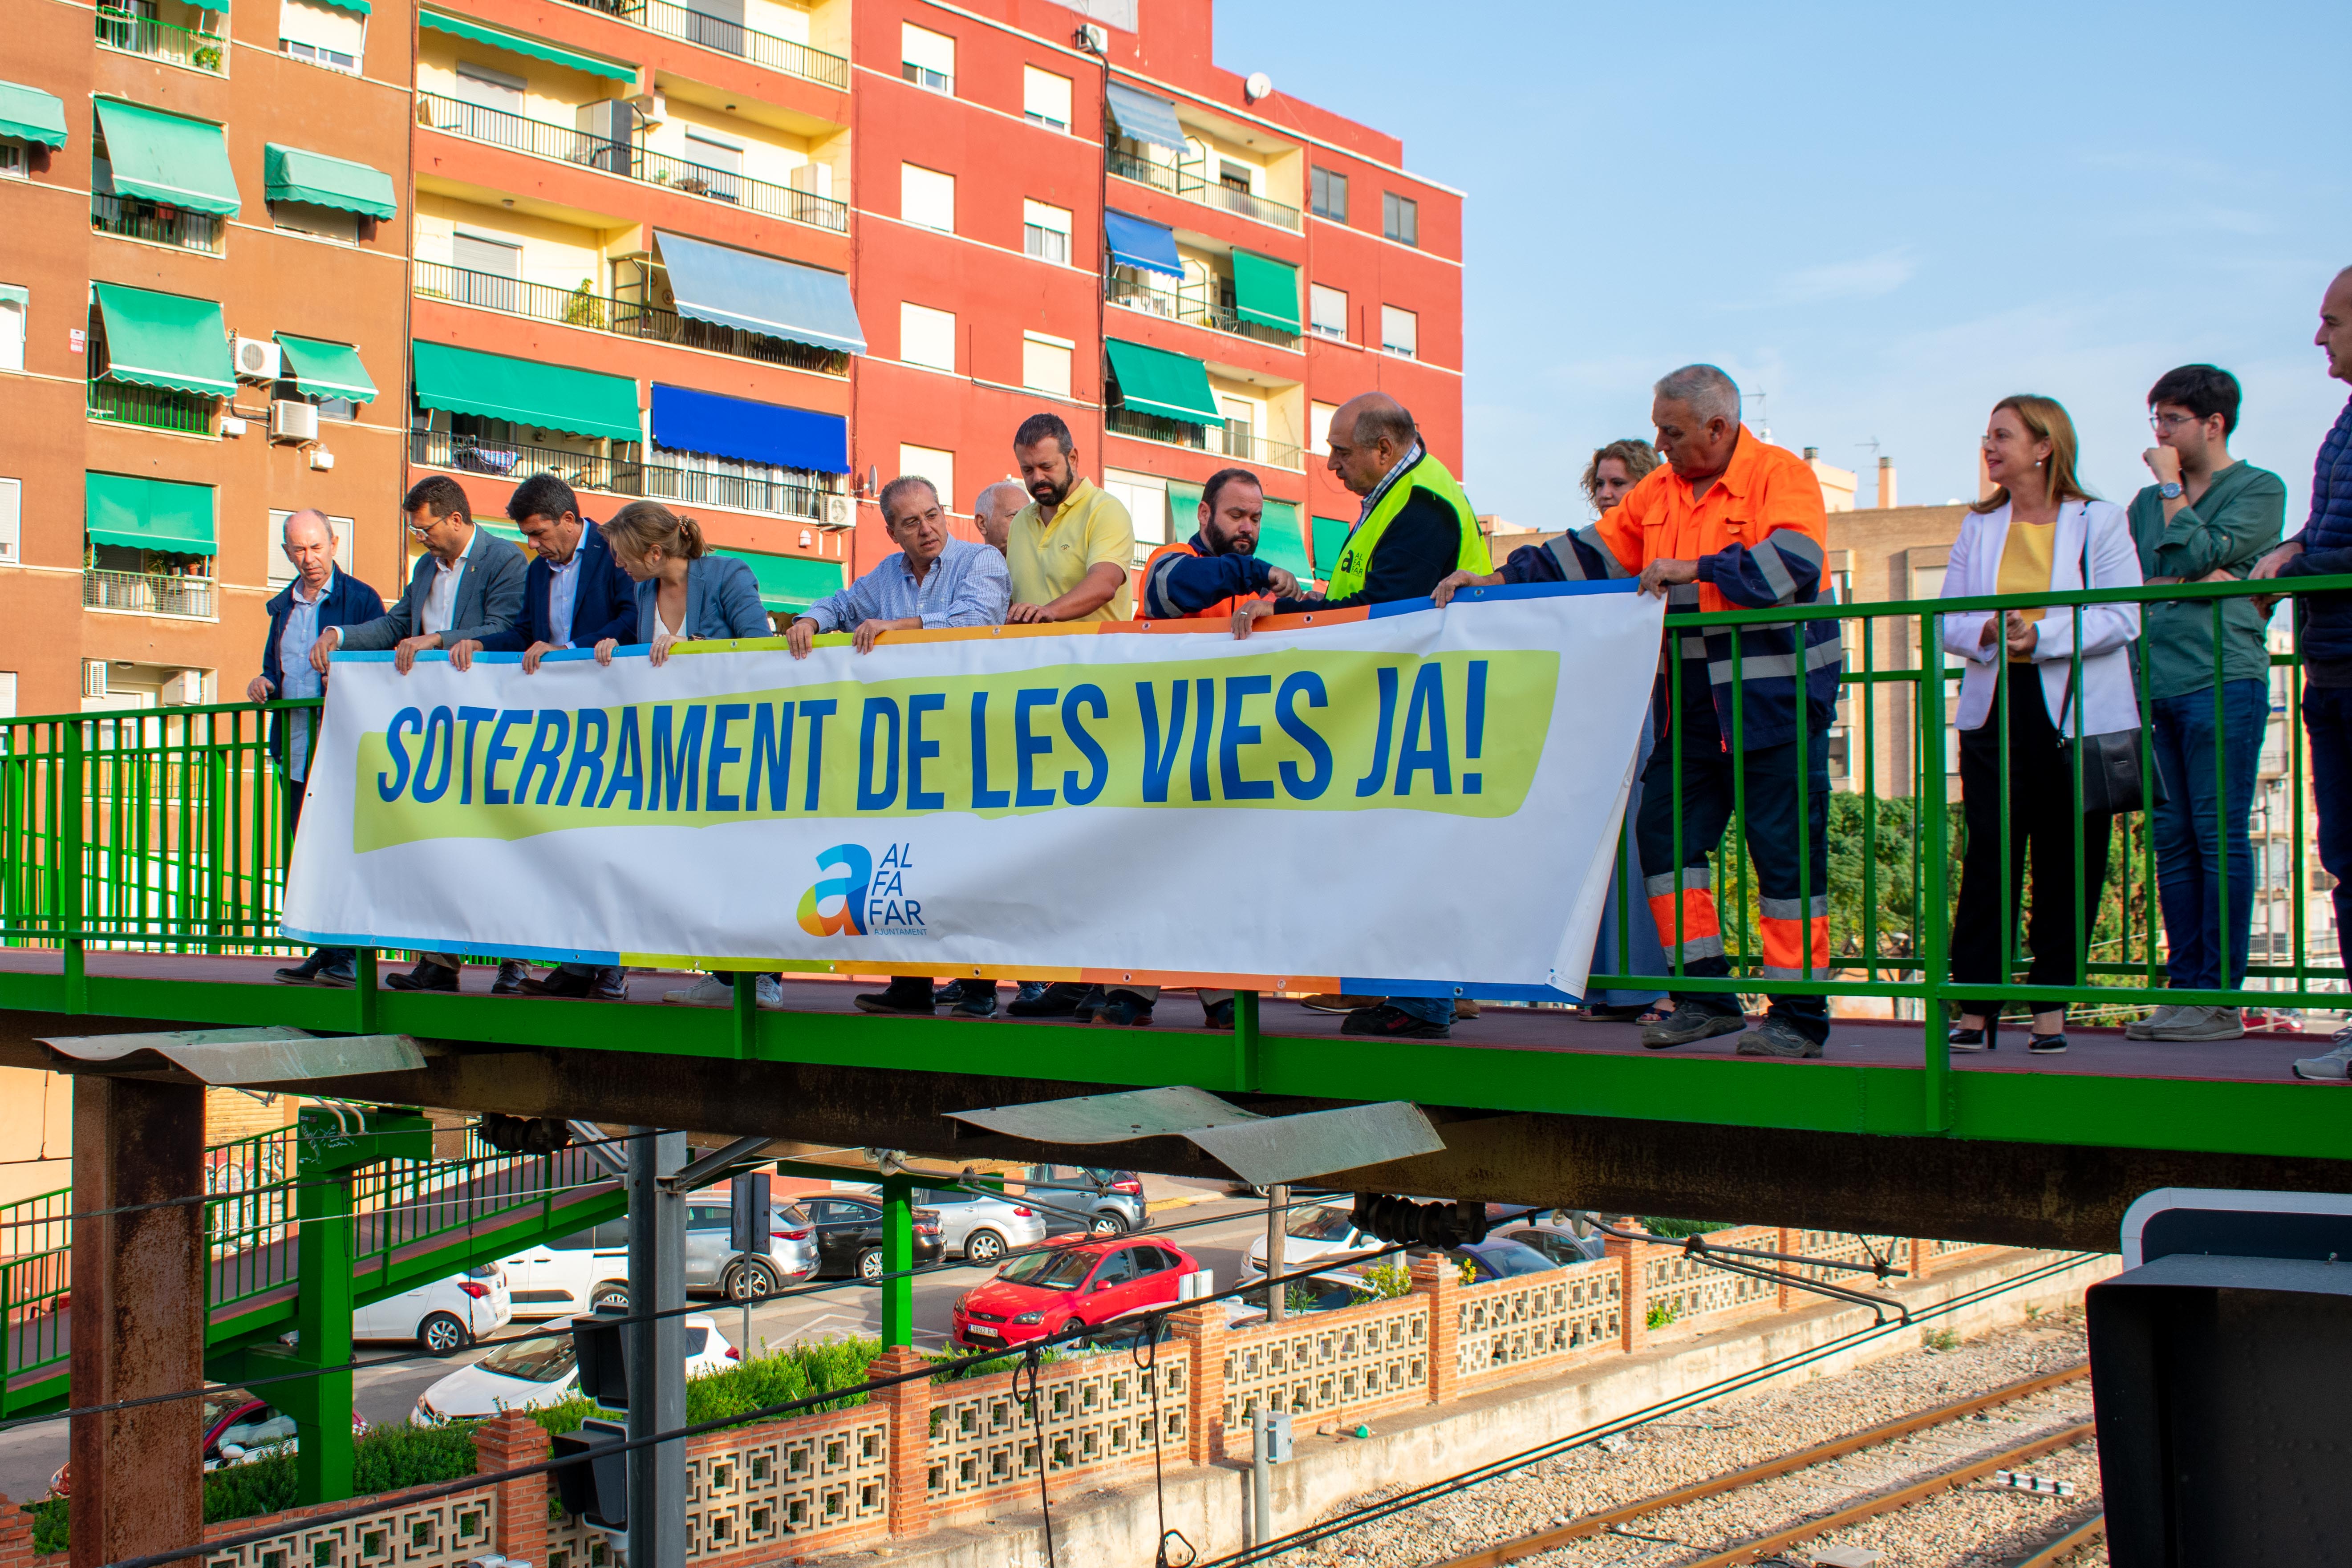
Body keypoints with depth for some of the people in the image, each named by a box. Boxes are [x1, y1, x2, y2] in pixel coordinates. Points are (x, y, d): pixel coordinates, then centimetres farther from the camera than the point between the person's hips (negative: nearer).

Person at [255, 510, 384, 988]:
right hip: (295, 750, 6)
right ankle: (324, 951, 12)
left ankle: (347, 954, -5)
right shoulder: (282, 607, 19)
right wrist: (264, 683, 5)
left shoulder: (361, 599, 0)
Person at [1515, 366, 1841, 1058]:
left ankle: (1799, 1015, 3)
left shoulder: (1781, 475, -8)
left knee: (1786, 850, -4)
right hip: (1691, 707, 7)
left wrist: (1695, 569, -23)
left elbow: (1797, 563, -24)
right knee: (1665, 833, 5)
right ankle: (1705, 994, 15)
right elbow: (1590, 553, 16)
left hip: (1775, 698, -7)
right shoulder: (1658, 491, 12)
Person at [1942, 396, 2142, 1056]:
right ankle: (1976, 1011, -3)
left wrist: (2042, 636, -18)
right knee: (1989, 858, -4)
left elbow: (2123, 618, -7)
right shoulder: (1978, 526, 15)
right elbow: (1948, 618, 10)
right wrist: (1984, 631, -12)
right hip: (1995, 709, 3)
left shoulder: (2100, 522, 2)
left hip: (2080, 715, -2)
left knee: (2069, 863, 1)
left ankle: (2051, 1007, 10)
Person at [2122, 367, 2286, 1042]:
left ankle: (2221, 999, -6)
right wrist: (2187, 581, -6)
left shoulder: (2259, 491, 5)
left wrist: (2170, 485, 0)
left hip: (2222, 681, -6)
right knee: (2173, 843, 4)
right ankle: (2186, 990, 7)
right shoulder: (2148, 501, 22)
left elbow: (2196, 555, -10)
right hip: (2156, 684, 6)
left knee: (2220, 839, -8)